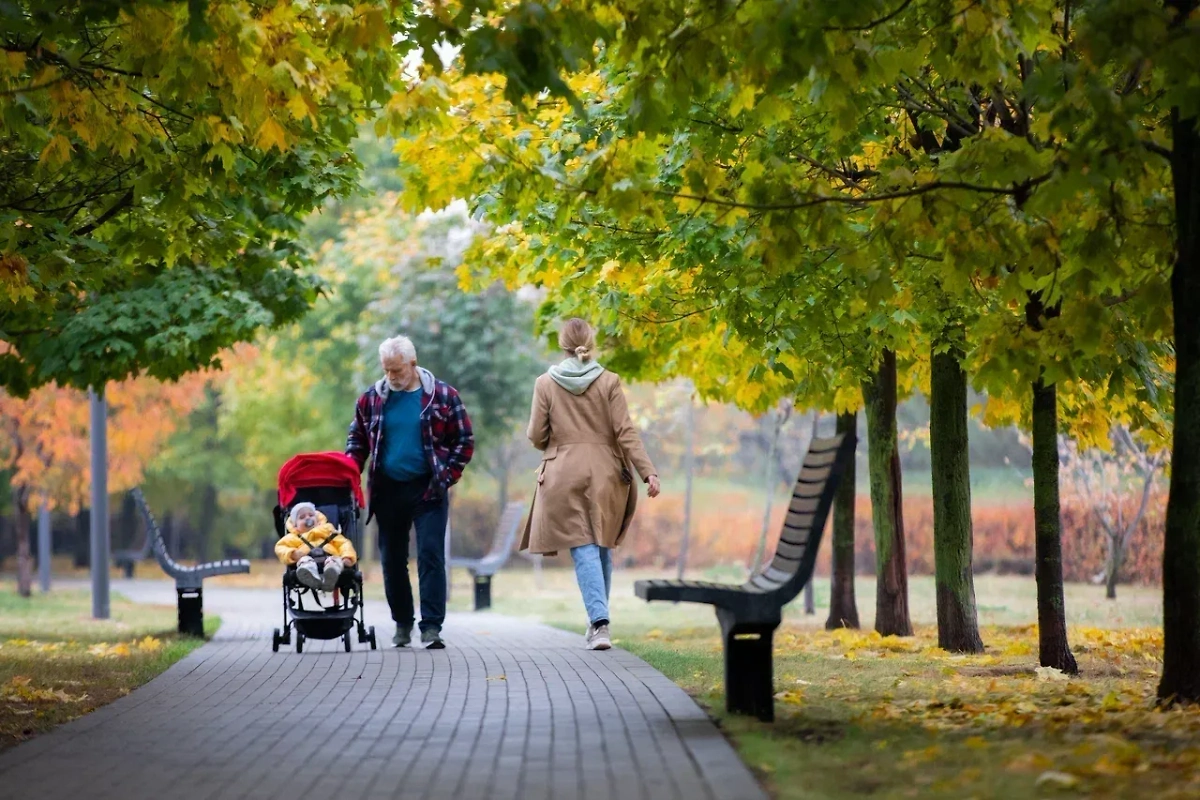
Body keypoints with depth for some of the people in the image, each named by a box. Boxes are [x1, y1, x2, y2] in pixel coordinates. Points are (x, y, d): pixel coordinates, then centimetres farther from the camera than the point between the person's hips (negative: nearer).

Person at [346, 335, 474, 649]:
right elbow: (357, 441, 14)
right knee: (392, 560, 9)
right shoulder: (371, 399, 5)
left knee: (431, 556, -10)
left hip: (428, 490, -3)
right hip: (387, 491, 3)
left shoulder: (443, 395, -2)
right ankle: (402, 623, 24)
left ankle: (431, 627, -11)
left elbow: (464, 441, 2)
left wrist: (446, 478, -8)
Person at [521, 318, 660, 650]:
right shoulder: (609, 382, -3)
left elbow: (536, 436, -1)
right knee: (602, 547, 14)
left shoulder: (546, 384, -3)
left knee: (584, 550, -3)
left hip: (564, 474, -1)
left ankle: (599, 621, -18)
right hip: (605, 474, 1)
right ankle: (598, 620, 21)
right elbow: (626, 433, -7)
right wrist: (648, 472, -7)